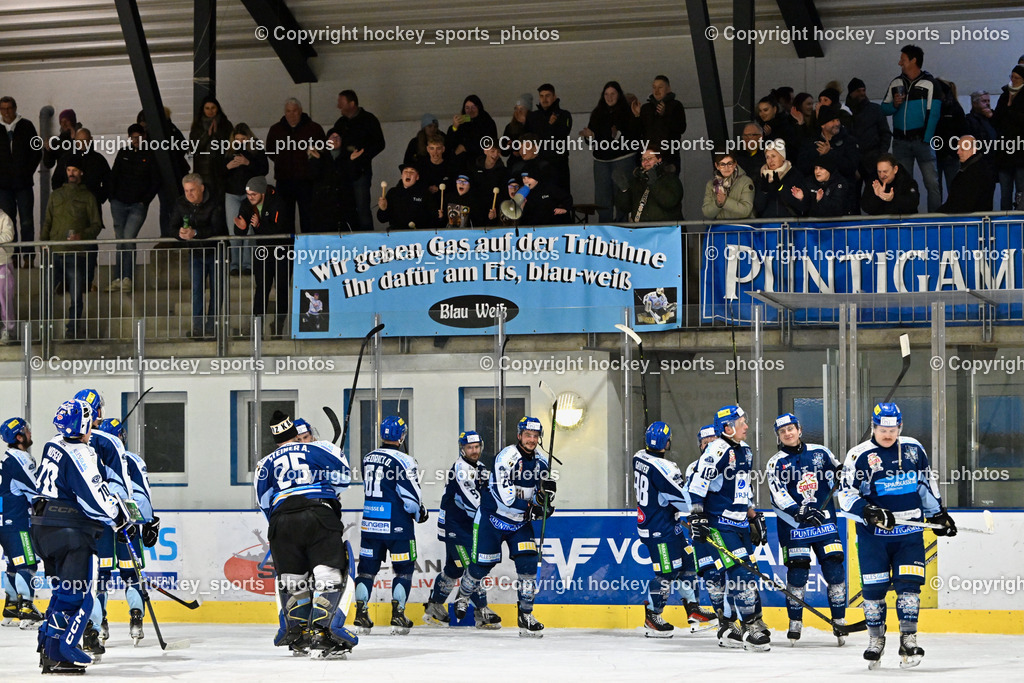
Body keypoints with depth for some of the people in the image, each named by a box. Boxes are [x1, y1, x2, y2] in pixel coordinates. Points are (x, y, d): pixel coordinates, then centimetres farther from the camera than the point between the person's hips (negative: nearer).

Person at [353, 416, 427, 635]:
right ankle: (397, 617, -3)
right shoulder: (402, 460, -13)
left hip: (370, 524, 6)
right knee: (404, 568, 5)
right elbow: (411, 495, -15)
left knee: (368, 566, 11)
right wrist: (420, 513, 5)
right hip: (396, 525, -5)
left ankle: (361, 616, 6)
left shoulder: (368, 458, 8)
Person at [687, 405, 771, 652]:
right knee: (738, 571, -13)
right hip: (719, 524, -8)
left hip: (740, 523, 8)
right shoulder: (717, 450, -13)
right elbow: (697, 484, -16)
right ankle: (751, 631, -14)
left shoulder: (745, 451, 15)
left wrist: (755, 516, 26)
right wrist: (696, 517, -21)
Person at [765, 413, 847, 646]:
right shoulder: (776, 463, 1)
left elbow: (839, 474, 21)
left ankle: (840, 622, 3)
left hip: (825, 522, 2)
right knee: (797, 571, -6)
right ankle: (795, 623, 7)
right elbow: (778, 495, -11)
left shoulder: (820, 453, 8)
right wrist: (800, 512, -25)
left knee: (835, 569, -5)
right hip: (793, 526, -2)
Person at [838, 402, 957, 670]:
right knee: (874, 587, 1)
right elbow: (846, 495, -7)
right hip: (873, 535, -2)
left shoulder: (913, 449, 6)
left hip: (909, 532, 2)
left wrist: (939, 514, 16)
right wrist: (868, 512, -22)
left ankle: (908, 638, -2)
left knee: (909, 583, -6)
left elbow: (927, 482, 18)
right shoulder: (859, 455, -6)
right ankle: (876, 639, 15)